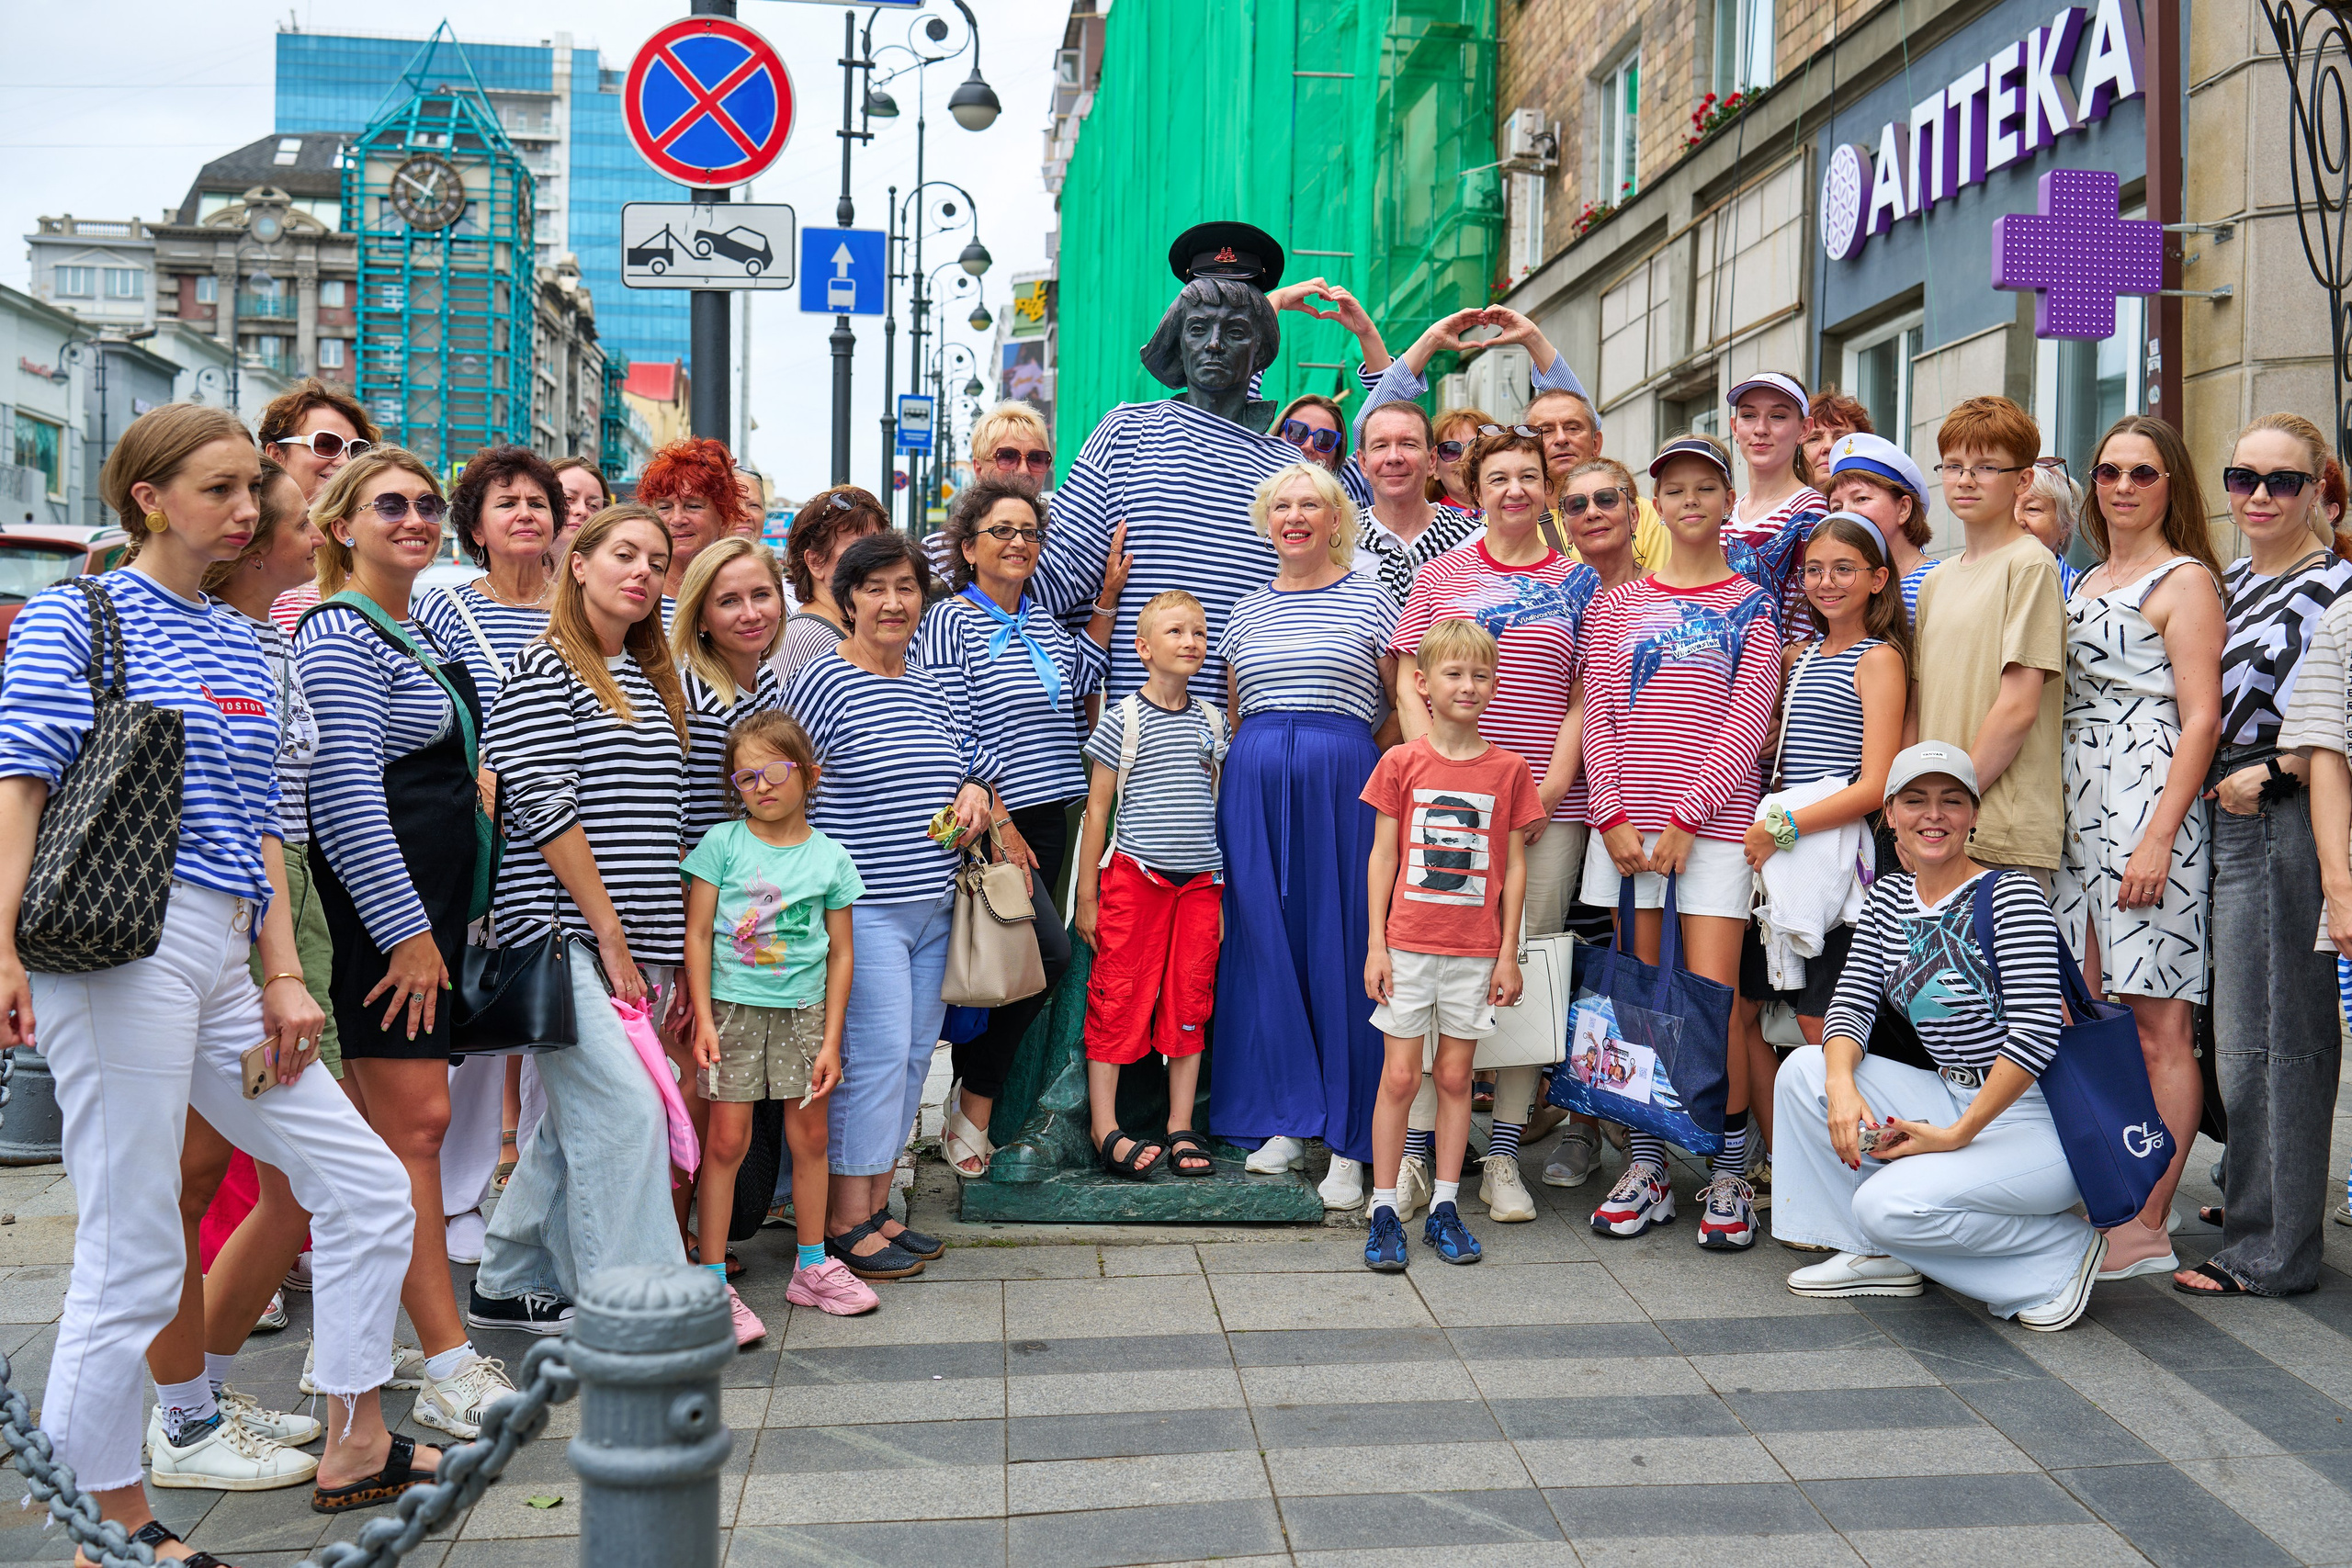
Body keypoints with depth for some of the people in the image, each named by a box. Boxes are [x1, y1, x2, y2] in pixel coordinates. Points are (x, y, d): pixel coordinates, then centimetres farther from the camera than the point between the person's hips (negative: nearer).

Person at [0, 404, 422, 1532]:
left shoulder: (239, 643, 20)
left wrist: (284, 974, 12)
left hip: (220, 957, 8)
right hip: (120, 945, -8)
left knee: (368, 1187, 10)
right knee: (134, 1253, -4)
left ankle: (354, 1447, 22)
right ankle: (112, 1522, 11)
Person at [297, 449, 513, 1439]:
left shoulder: (419, 633, 18)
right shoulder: (340, 635, -11)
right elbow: (346, 797, -19)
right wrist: (407, 930, -19)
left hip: (427, 907, 9)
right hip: (379, 910, -9)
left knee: (395, 1127, 11)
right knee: (417, 1121, -8)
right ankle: (450, 1370, -4)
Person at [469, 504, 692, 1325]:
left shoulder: (652, 680, 18)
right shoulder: (545, 668, -4)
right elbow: (545, 808, -12)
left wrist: (671, 947, 12)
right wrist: (609, 934, -13)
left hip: (636, 939, 8)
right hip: (564, 933, -7)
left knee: (576, 1116, 12)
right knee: (625, 1107, -14)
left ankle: (510, 1286, 25)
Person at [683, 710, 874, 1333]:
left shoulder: (830, 857, 3)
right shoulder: (722, 843, -2)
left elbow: (840, 953, 5)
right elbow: (698, 934, -1)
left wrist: (831, 1038, 0)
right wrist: (703, 1018, -9)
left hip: (804, 1011, 2)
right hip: (733, 1007, -2)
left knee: (810, 1134, 8)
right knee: (727, 1139, -3)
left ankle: (812, 1266, 24)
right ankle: (713, 1283, 4)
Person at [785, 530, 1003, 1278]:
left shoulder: (929, 688, 14)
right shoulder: (822, 682, -7)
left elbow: (972, 758, 29)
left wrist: (975, 792, 5)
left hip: (932, 906, 8)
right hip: (862, 907, -8)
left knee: (914, 1053, 10)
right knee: (875, 1055, -9)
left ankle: (875, 1207, 20)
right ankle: (842, 1224, 2)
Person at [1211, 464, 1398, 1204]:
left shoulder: (1370, 600, 4)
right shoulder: (1247, 611, 16)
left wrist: (1373, 769, -4)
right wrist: (1255, 762, 8)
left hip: (1343, 782, -4)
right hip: (1254, 784, 4)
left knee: (1340, 949, -4)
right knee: (1265, 944, 4)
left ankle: (1349, 1143, 2)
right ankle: (1284, 1120, 15)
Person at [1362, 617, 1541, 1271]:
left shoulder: (1508, 769, 3)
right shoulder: (1401, 763, 0)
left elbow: (1513, 866, 5)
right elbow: (1383, 857, 2)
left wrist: (1508, 953, 2)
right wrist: (1375, 944, -3)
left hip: (1475, 951, 1)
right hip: (1407, 946, -1)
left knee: (1455, 1076, 8)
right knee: (1399, 1077, 1)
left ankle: (1445, 1208, 18)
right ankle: (1384, 1212, 9)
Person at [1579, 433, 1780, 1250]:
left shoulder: (1752, 606, 7)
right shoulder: (1619, 605, 13)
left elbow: (1746, 722, -2)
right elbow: (1597, 717, 7)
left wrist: (1685, 819, -10)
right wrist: (1614, 817, -5)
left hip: (1713, 825, -2)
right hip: (1625, 823, 2)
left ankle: (1728, 1175, 4)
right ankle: (1645, 1168, 12)